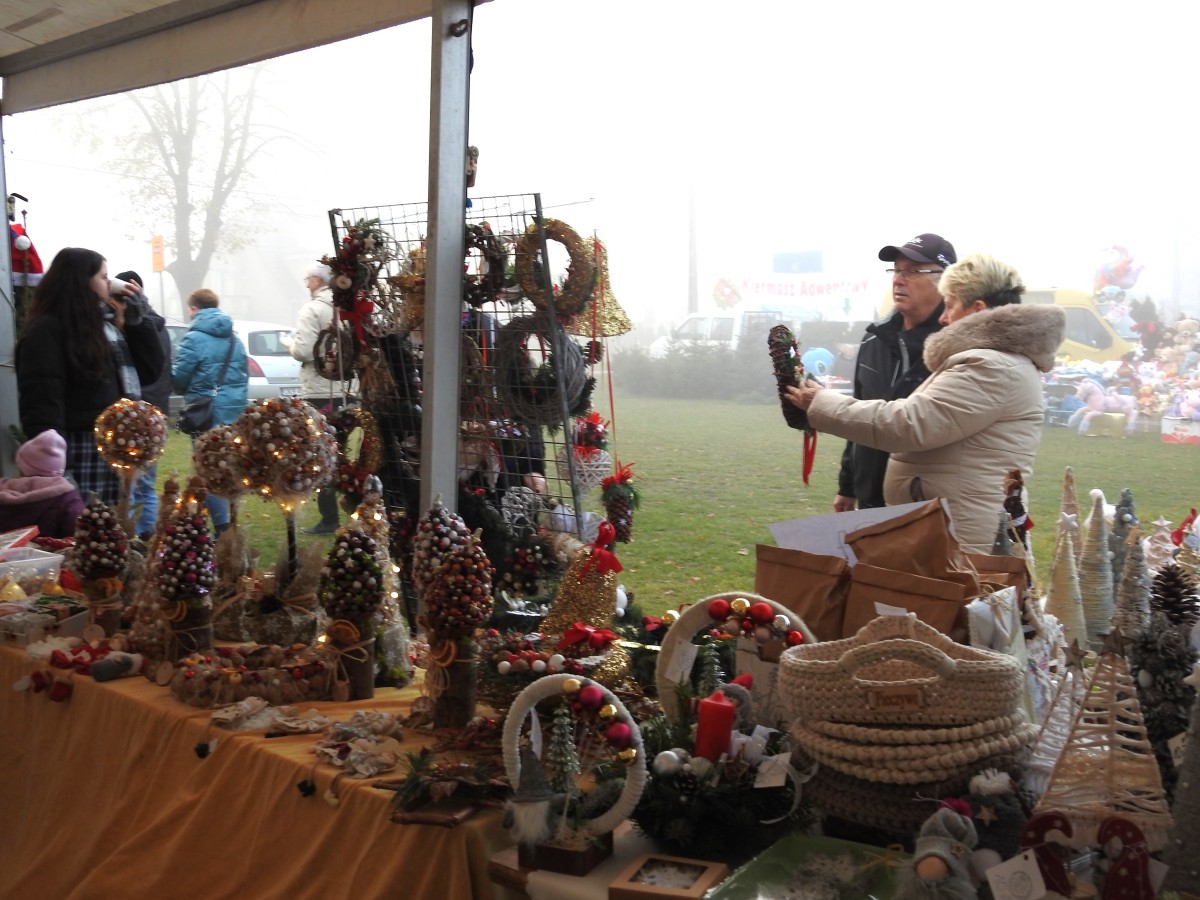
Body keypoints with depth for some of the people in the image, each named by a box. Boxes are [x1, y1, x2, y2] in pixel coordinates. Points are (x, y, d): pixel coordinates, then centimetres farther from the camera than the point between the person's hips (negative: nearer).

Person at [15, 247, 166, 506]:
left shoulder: (106, 324, 17)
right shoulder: (47, 331, -9)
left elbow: (150, 369, 18)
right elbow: (42, 404, -16)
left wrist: (136, 320, 9)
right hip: (81, 452, -8)